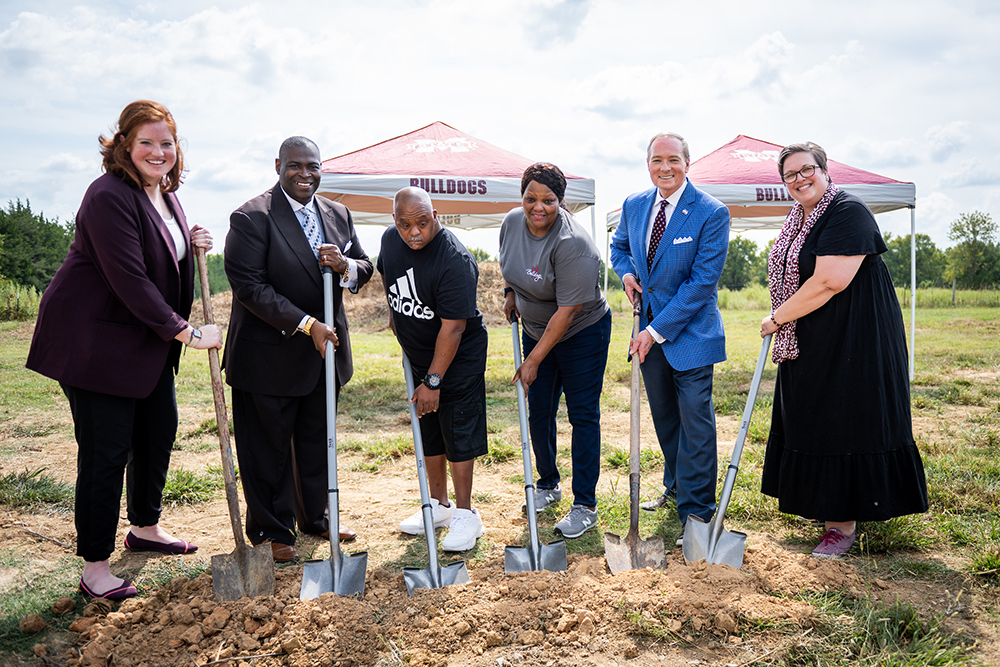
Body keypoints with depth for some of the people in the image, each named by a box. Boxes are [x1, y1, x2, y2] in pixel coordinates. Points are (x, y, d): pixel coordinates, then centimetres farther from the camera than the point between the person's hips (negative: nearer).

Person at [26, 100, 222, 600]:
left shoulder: (164, 193, 9)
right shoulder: (109, 197, -21)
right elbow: (129, 280, -26)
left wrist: (192, 244, 2)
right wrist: (187, 333, -23)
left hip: (148, 340, 10)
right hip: (93, 340, -9)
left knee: (160, 428, 17)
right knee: (106, 448, -5)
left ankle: (145, 528, 38)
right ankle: (94, 568, 8)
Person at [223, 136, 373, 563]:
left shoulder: (338, 215, 8)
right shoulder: (252, 218, -13)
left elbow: (364, 269, 13)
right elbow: (249, 286, -19)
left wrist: (346, 266, -13)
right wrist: (306, 325, -23)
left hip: (325, 349, 6)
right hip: (270, 354, -6)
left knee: (318, 439, 18)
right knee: (269, 446, 6)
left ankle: (315, 516, 35)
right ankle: (272, 530, 22)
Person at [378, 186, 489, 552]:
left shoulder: (455, 261, -28)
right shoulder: (390, 238, -5)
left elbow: (452, 328, -26)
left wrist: (433, 381, -24)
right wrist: (395, 315, 21)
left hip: (458, 358, -7)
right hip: (418, 355, 7)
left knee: (459, 433, -3)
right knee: (428, 431, 14)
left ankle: (465, 514, 9)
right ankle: (438, 504, 28)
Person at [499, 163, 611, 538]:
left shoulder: (571, 244, -29)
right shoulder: (512, 222, -6)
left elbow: (567, 310, -28)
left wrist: (533, 360, -24)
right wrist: (511, 292, 1)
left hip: (582, 335, -7)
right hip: (536, 331, 7)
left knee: (583, 416, -2)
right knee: (538, 412, 11)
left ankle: (585, 506, 7)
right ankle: (548, 485, 31)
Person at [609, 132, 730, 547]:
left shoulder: (712, 213, -14)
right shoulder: (634, 205, 4)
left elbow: (702, 282, -18)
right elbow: (619, 245, 24)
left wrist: (657, 330, -20)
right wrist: (626, 272, 0)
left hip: (690, 331, -5)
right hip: (650, 331, 6)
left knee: (695, 422, -3)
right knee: (664, 417, 17)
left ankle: (696, 513, 7)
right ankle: (675, 487, 37)